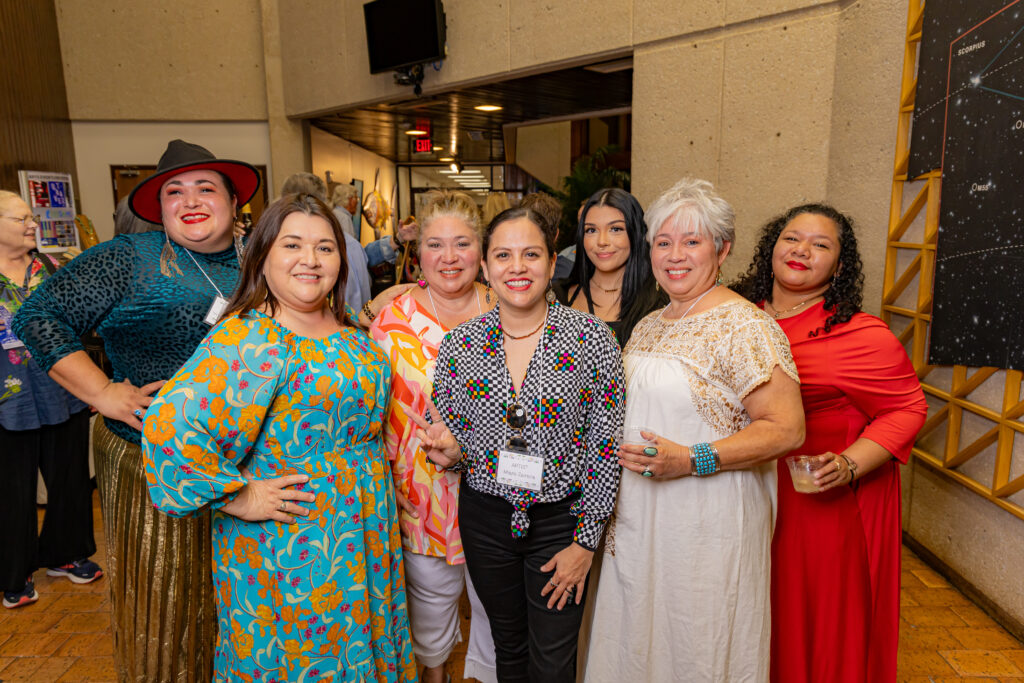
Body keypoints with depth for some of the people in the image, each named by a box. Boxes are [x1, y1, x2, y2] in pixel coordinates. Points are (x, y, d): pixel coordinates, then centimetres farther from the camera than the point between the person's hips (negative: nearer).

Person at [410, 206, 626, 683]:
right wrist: (451, 452, -18)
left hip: (560, 522, -2)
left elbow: (604, 445, -8)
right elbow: (453, 446, 6)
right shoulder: (459, 344, -5)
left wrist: (586, 540, -8)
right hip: (486, 518, 2)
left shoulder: (591, 337, -11)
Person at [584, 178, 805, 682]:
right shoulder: (648, 327, 9)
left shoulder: (744, 326, -15)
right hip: (638, 517, 7)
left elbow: (786, 429, -19)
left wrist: (691, 460, -25)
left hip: (708, 522, -7)